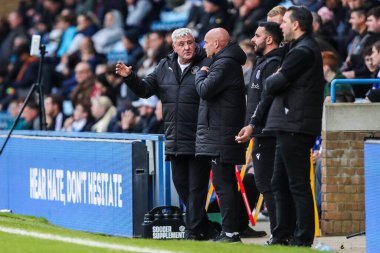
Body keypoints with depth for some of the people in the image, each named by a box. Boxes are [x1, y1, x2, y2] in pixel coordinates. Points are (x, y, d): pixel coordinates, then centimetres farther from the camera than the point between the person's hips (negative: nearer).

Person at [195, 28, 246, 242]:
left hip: (220, 135, -11)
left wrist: (201, 74, -4)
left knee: (223, 184, -11)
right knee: (227, 184, 13)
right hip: (225, 134, 11)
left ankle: (230, 232, -13)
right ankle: (232, 230, 16)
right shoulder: (230, 63, 20)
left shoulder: (224, 64, -14)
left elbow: (205, 90, -21)